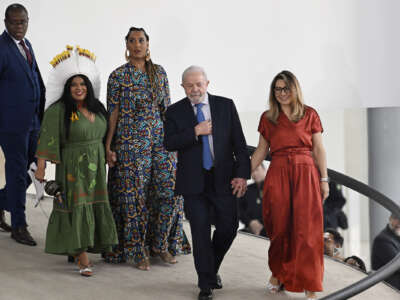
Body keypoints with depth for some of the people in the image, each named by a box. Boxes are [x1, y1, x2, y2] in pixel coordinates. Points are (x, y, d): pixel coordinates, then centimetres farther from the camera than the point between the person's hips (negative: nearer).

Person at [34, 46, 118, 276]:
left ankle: (79, 248, 25)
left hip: (96, 167, 6)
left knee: (96, 204, 10)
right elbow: (48, 139, -14)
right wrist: (41, 167, -18)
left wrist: (108, 156, 14)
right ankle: (82, 258, -3)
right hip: (73, 168, -6)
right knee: (77, 208, -5)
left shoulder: (97, 108, 8)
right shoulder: (58, 111, -10)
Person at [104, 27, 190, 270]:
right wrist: (108, 146, -7)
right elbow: (113, 112, -2)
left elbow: (167, 109, 11)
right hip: (130, 142, -3)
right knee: (135, 195, 0)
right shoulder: (118, 76, -2)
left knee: (171, 191, -3)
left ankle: (161, 243, 16)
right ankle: (138, 251, 13)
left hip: (160, 139, 3)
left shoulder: (159, 73, 8)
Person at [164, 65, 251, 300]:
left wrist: (242, 174, -6)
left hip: (223, 179, 1)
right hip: (193, 182, -1)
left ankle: (212, 268, 31)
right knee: (200, 232, 0)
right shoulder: (175, 111, 3)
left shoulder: (226, 105, 4)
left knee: (229, 227, 5)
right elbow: (169, 143, -8)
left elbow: (239, 142, 2)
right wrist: (195, 132, -18)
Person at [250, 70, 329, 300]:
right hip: (278, 175, 2)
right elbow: (261, 150, 13)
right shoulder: (267, 118, 9)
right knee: (279, 227, 5)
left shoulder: (309, 115, 4)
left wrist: (324, 179, -2)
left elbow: (319, 149, 3)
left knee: (306, 229, -4)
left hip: (305, 174, -1)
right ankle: (278, 272, 27)